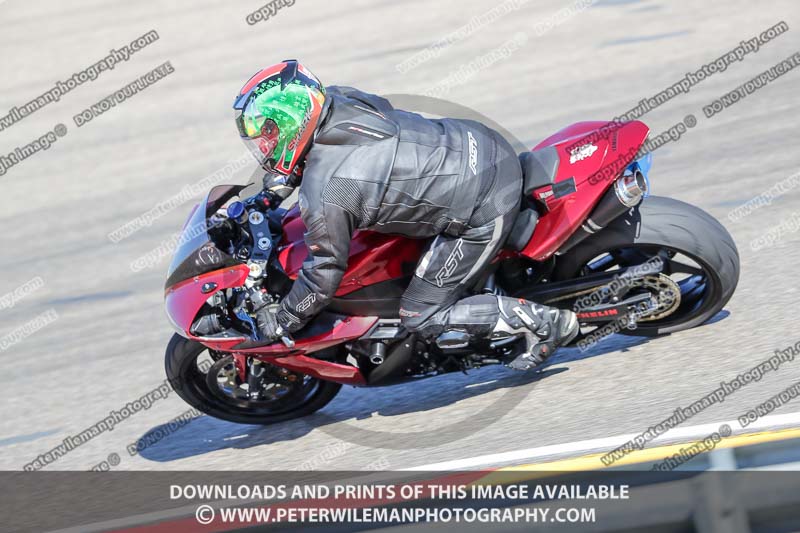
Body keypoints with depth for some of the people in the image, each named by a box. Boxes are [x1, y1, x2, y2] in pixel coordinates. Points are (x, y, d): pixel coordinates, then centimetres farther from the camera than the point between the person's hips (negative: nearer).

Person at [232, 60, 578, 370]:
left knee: (421, 318, 2)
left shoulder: (323, 194, -21)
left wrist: (281, 320, 9)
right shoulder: (338, 100, 0)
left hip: (482, 213, -9)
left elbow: (324, 272, -10)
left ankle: (543, 321, 2)